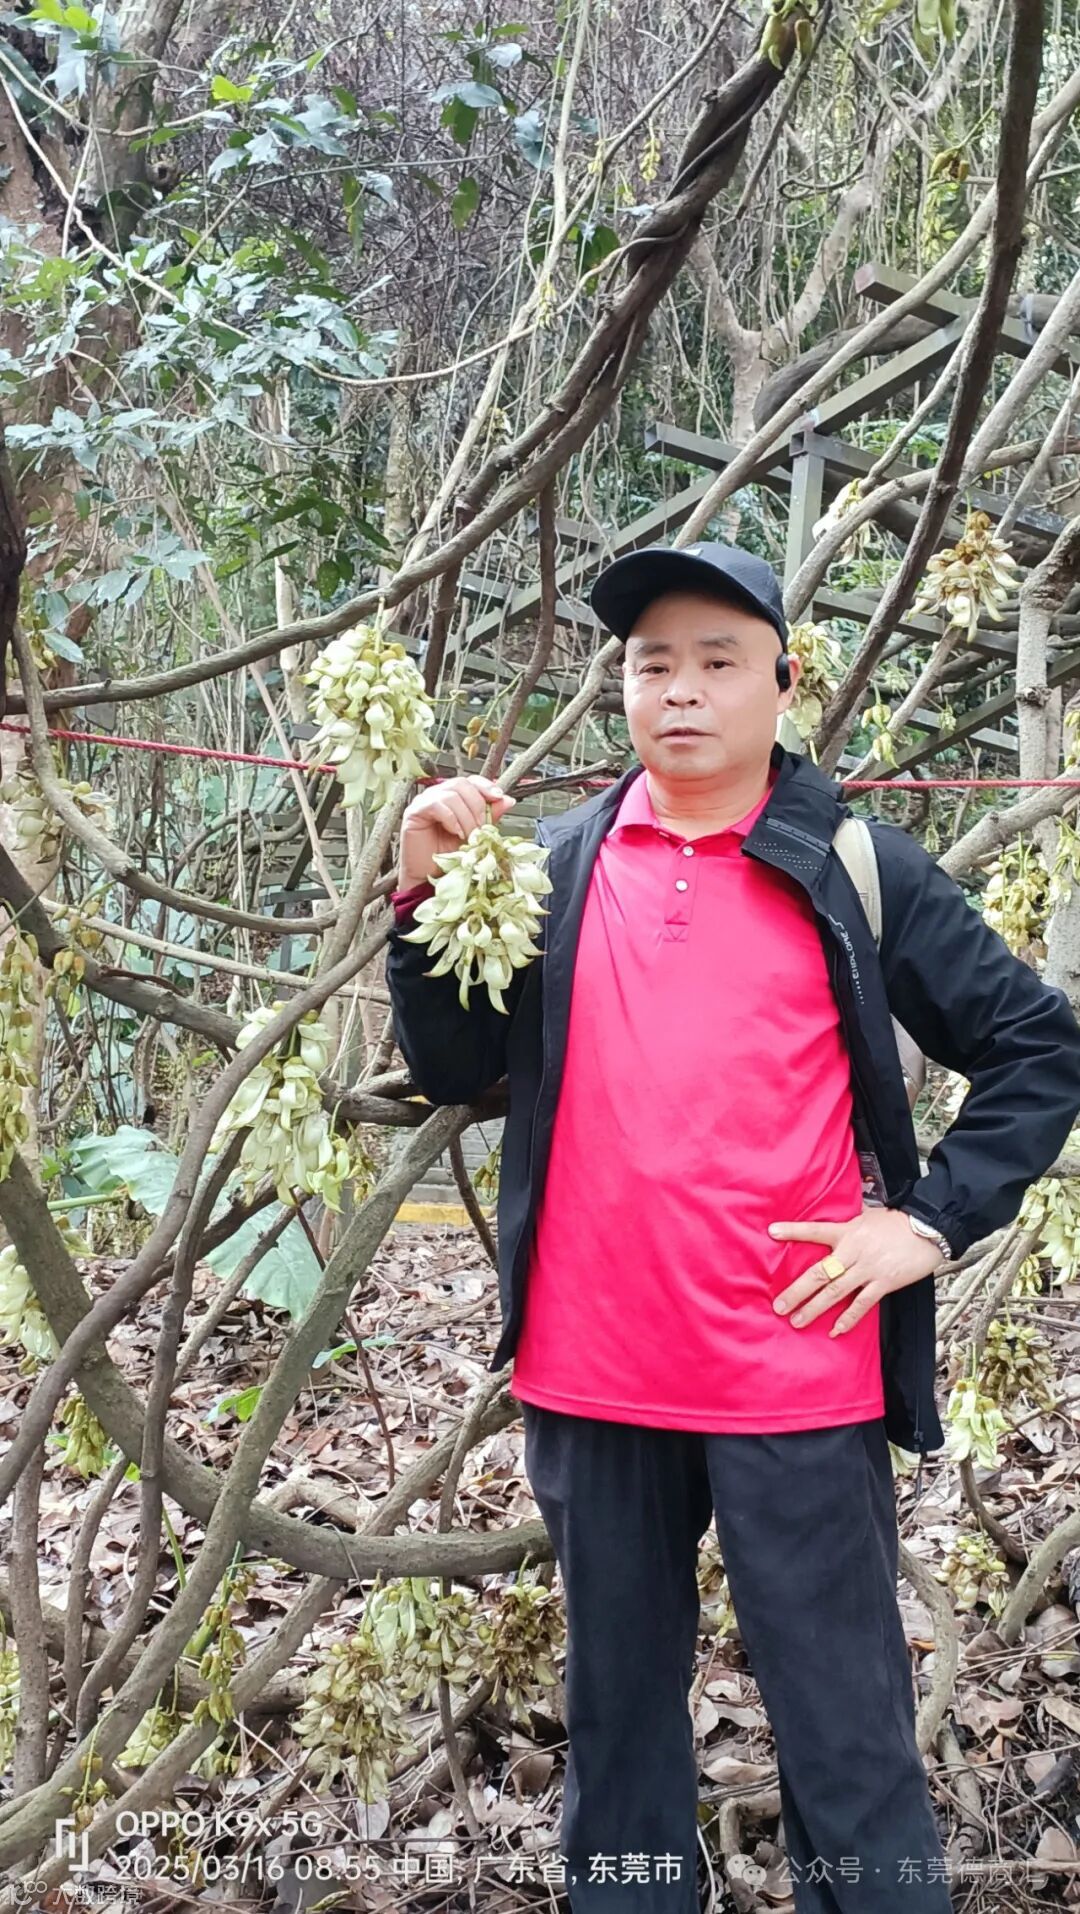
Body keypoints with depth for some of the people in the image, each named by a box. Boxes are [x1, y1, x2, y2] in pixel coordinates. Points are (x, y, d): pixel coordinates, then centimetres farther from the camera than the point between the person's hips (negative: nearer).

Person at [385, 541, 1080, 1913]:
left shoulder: (856, 868, 1)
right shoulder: (553, 865, 7)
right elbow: (452, 1070, 5)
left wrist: (934, 1218, -4)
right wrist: (431, 895, -8)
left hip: (795, 1379, -3)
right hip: (591, 1379, 3)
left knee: (846, 1739, 5)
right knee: (618, 1713, 17)